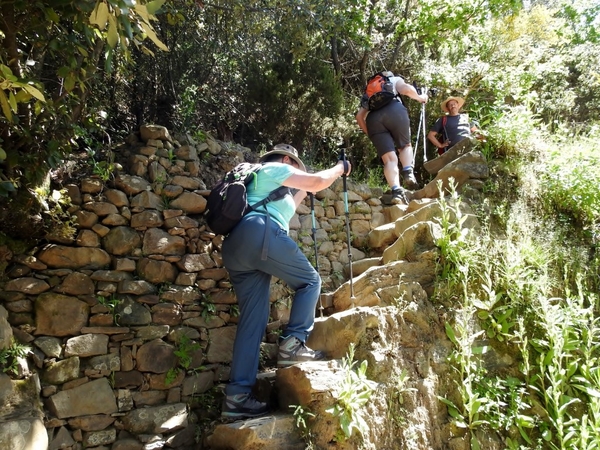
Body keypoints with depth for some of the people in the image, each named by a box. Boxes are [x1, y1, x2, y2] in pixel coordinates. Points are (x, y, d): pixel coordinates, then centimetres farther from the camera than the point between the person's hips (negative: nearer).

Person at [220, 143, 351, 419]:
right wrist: (341, 168, 25)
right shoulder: (275, 168, 13)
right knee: (309, 280, 9)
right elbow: (319, 181, 8)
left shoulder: (259, 180, 38)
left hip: (234, 246, 8)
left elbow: (283, 209, 46)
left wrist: (302, 192, 49)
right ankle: (293, 344, -6)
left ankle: (236, 396, -4)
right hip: (260, 234, -8)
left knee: (252, 319, 3)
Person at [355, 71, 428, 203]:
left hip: (372, 118, 2)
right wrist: (419, 97, 26)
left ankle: (396, 191, -24)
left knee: (389, 159, -3)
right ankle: (408, 172, -9)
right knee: (405, 146, 19)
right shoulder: (395, 79, 32)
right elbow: (406, 89, 9)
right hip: (394, 110, -2)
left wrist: (368, 133, 33)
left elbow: (359, 116, 25)